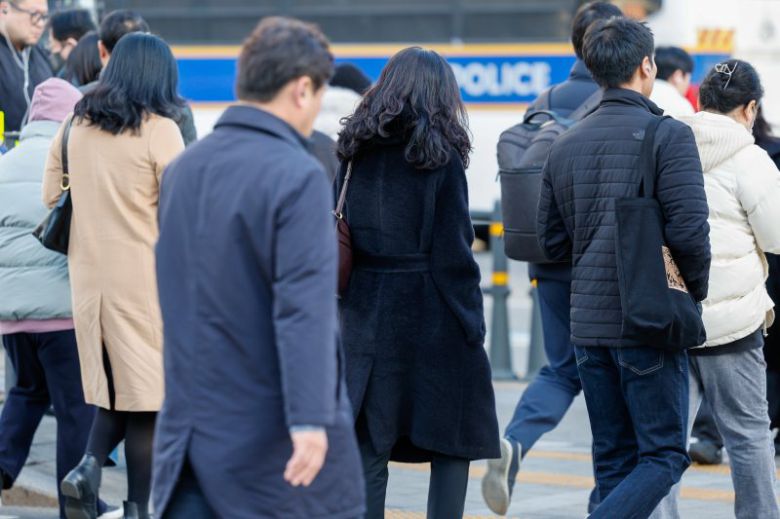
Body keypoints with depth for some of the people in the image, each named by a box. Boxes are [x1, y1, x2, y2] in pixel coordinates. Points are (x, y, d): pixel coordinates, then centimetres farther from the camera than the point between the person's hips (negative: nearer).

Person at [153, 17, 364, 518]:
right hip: (270, 433, -6)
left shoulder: (182, 170, 8)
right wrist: (310, 419, -28)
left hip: (191, 422, 6)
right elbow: (304, 307, -24)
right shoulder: (296, 176, -15)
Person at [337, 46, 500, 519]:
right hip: (432, 316, -4)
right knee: (453, 443, 5)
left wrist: (348, 309, 11)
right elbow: (452, 254, -10)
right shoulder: (440, 157, -8)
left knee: (369, 448, 7)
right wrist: (473, 323, -5)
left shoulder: (357, 152, 6)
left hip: (367, 312, 5)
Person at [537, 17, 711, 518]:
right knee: (664, 455, 0)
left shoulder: (566, 145, 8)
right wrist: (697, 288, -1)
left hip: (589, 321, 6)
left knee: (614, 458, 13)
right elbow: (689, 229, -18)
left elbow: (552, 242, 12)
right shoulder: (668, 135, -11)